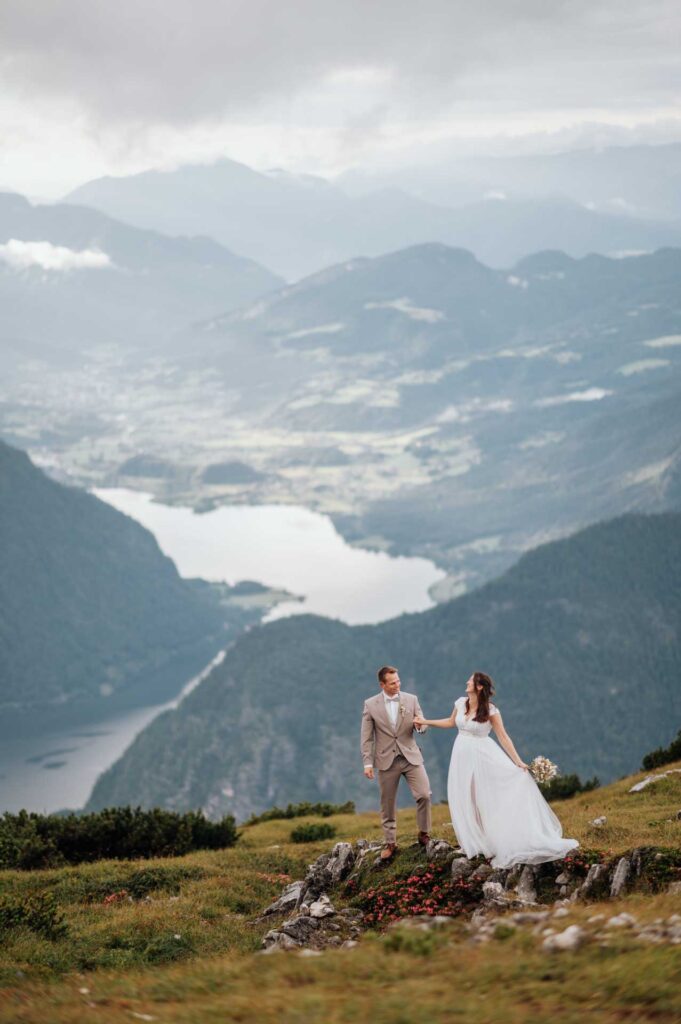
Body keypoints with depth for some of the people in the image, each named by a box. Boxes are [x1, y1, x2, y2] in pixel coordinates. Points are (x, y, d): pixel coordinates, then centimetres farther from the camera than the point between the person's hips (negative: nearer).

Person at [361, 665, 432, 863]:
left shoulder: (411, 699, 2)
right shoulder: (371, 705, -2)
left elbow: (423, 726, 6)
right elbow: (366, 737, 1)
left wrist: (420, 724, -18)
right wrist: (367, 762, -5)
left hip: (410, 756, 1)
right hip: (387, 760, -1)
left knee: (424, 795, -12)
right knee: (388, 805, 6)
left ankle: (424, 835, 8)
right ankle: (390, 843, 19)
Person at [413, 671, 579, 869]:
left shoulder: (490, 711, -14)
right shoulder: (461, 703, 0)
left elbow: (503, 737, -13)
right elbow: (451, 722, 19)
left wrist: (518, 762, -18)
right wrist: (426, 722, 20)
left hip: (483, 756, -5)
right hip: (463, 756, 5)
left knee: (489, 800, -6)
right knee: (465, 802, 6)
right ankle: (475, 843, 18)